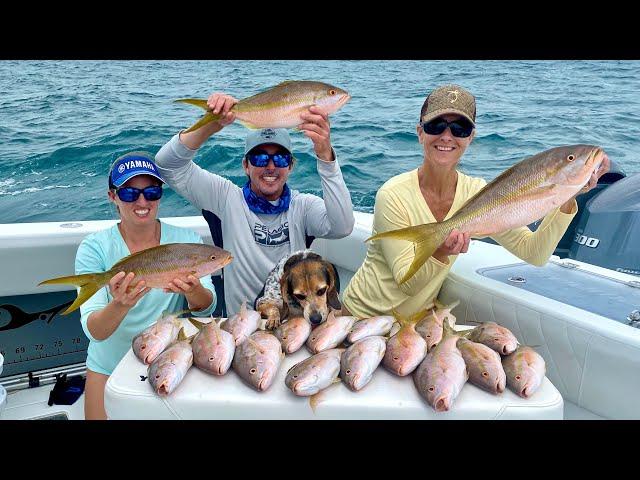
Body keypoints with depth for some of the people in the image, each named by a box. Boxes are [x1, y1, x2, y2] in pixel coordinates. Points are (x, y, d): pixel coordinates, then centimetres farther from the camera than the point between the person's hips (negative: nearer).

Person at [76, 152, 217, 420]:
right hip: (110, 369, -1)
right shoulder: (95, 248, -15)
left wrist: (194, 291, -41)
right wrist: (120, 305, -46)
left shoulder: (187, 241, -11)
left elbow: (206, 308, -18)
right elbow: (93, 331, -24)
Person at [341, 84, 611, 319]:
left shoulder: (476, 193, -10)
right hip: (366, 316, -3)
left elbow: (534, 254, -16)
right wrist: (440, 254, -41)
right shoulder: (393, 196, -23)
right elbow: (406, 283, -22)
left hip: (420, 315, 4)